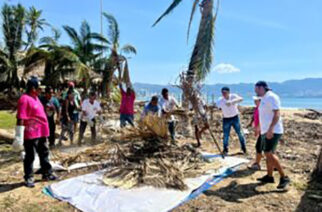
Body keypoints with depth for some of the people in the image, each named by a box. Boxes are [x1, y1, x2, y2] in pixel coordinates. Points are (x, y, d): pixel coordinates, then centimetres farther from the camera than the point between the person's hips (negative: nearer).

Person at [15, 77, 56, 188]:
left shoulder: (35, 98, 13)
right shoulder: (25, 99, -16)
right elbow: (21, 118, -21)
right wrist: (19, 135, -23)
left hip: (41, 133, 9)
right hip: (31, 134, -9)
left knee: (44, 154, 17)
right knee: (30, 157, 4)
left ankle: (47, 174, 30)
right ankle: (29, 178, 17)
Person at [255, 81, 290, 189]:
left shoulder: (271, 97, -13)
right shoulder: (264, 99, 16)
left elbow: (277, 113, -21)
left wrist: (270, 129, -29)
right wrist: (262, 129, 25)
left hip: (273, 131, -10)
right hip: (266, 131, 10)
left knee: (269, 154, -14)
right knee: (268, 153, 13)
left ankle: (284, 177, -5)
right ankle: (269, 176, 21)